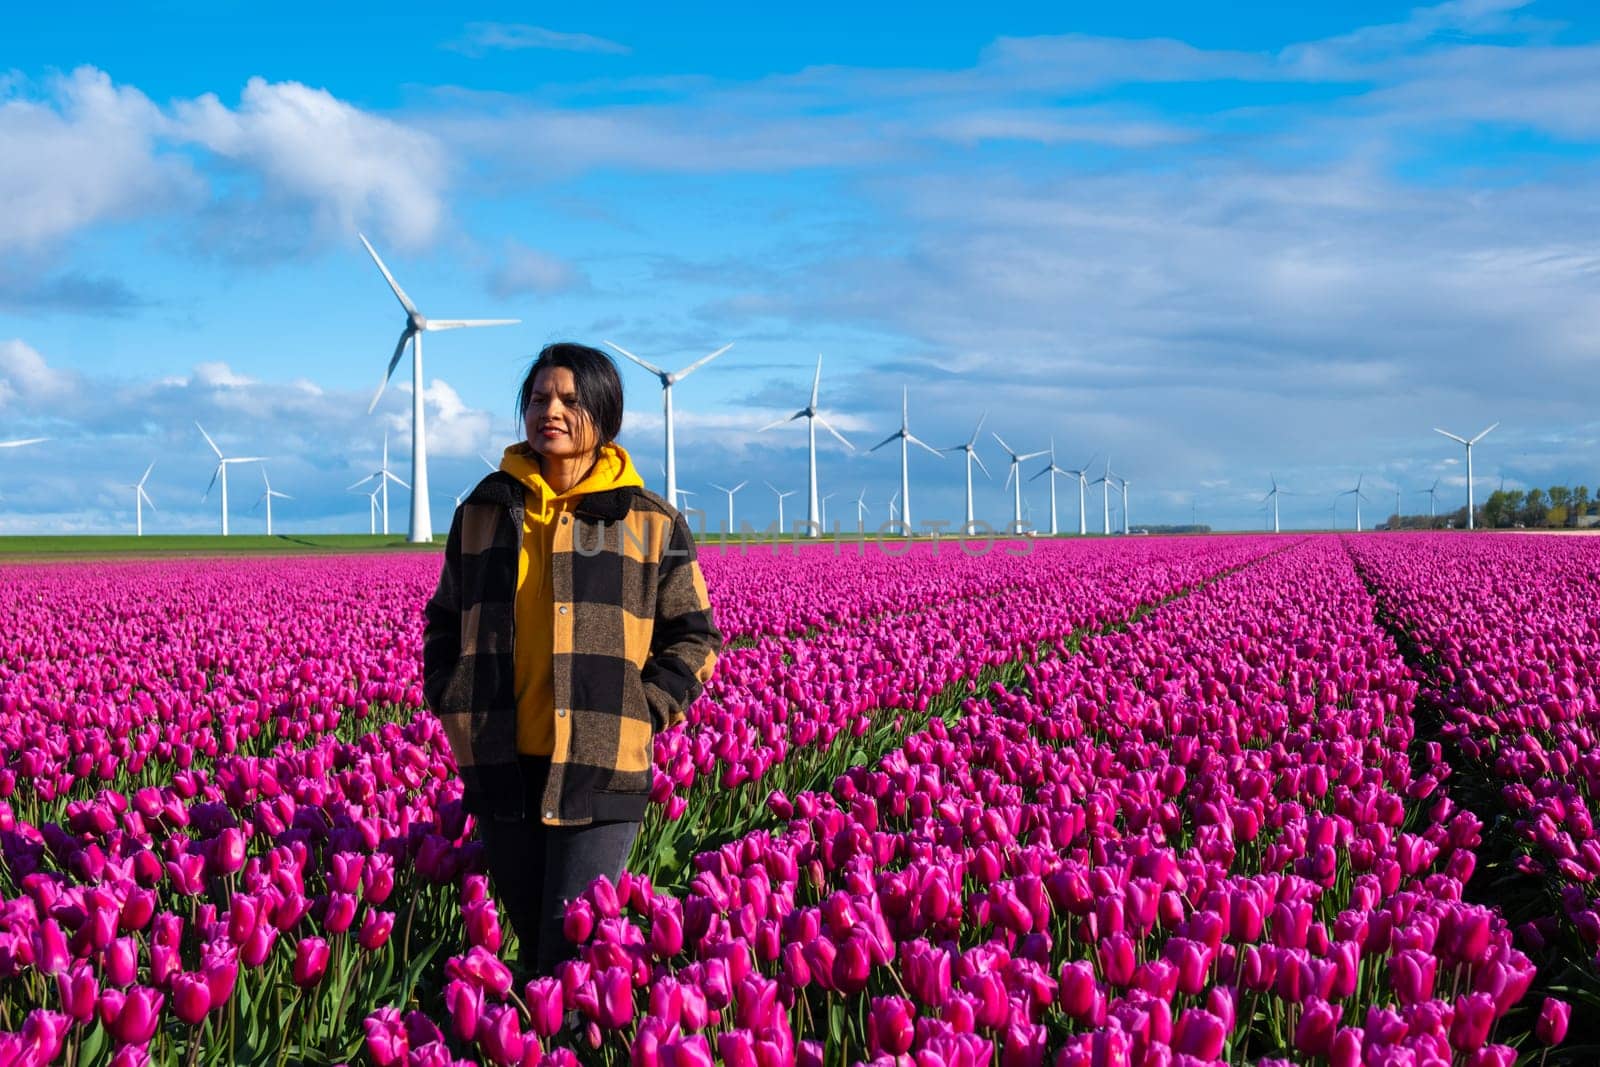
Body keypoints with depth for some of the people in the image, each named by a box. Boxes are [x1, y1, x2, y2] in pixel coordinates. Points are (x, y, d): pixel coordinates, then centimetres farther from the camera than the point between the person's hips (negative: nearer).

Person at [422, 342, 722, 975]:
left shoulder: (651, 523, 2)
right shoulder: (483, 513, 10)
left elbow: (692, 636, 6)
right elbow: (444, 623, 20)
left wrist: (643, 713, -6)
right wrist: (451, 703, 6)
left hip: (600, 773, -3)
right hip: (502, 768, 3)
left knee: (571, 955, -9)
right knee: (530, 944, 12)